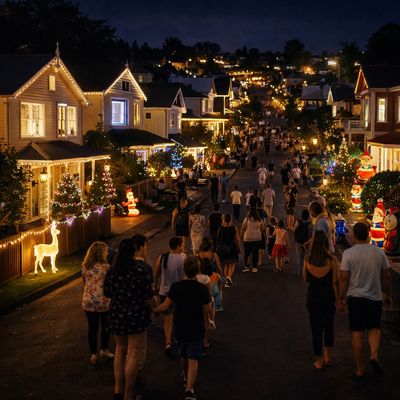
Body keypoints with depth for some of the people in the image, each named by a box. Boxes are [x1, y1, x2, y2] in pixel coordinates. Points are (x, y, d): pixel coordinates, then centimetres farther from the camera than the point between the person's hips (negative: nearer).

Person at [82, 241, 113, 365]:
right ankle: (104, 350, 30)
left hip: (89, 302, 3)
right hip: (104, 302, -3)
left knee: (92, 328, 11)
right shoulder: (106, 267, -15)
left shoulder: (85, 266, -2)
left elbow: (84, 283, 7)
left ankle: (93, 354, 17)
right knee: (105, 327, 17)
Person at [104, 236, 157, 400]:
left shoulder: (115, 266, 3)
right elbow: (148, 296, -15)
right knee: (134, 355, 6)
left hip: (116, 315, 6)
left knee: (121, 350, 22)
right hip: (136, 316, -6)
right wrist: (157, 306, 4)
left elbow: (107, 292, 6)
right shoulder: (143, 268, -15)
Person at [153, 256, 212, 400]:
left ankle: (186, 377, 46)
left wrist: (152, 310, 9)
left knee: (183, 355, 24)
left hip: (180, 329, 3)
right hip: (196, 329, -3)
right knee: (193, 360, -3)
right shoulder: (202, 288, -14)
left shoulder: (176, 287, -10)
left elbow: (164, 306, -8)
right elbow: (206, 310, -10)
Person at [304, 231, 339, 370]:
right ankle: (328, 357, 30)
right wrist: (337, 299, 0)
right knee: (328, 327, 19)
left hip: (313, 297, 0)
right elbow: (335, 282, -10)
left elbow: (306, 279, 2)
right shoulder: (332, 260, -14)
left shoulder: (307, 260, -9)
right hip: (328, 296, 0)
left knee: (316, 327, 10)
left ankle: (319, 361, 16)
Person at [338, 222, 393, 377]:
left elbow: (343, 278, -10)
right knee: (374, 329, 17)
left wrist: (342, 298, 0)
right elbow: (387, 276, 3)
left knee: (357, 333, 7)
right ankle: (374, 355, -8)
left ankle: (360, 369, 13)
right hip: (375, 297, 1)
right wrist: (388, 295, 15)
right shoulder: (379, 252, -2)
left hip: (355, 297, -1)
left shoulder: (348, 253, -9)